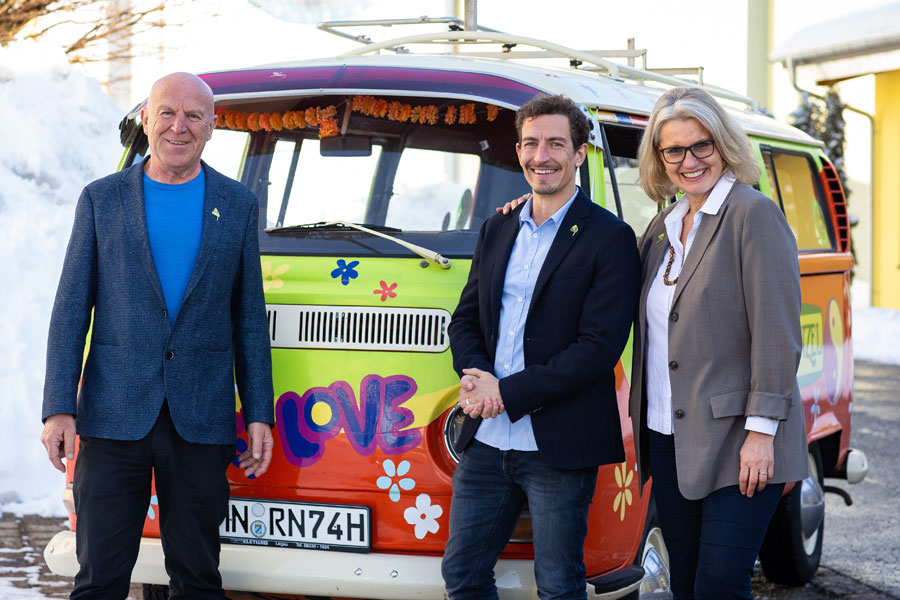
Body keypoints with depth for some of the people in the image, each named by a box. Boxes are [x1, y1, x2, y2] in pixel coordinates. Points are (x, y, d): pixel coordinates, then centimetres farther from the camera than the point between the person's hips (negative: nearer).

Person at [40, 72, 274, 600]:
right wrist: (59, 409, -5)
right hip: (114, 418, -1)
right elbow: (71, 311, 5)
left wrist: (259, 414, 4)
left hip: (201, 422, 1)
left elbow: (250, 318, 10)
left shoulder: (238, 206, 9)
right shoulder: (101, 200, 7)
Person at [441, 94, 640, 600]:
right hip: (486, 442, 6)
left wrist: (507, 394, -16)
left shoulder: (610, 238, -7)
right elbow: (465, 320, 15)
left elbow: (599, 348, -14)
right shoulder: (497, 230, 14)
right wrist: (477, 376, -8)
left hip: (558, 447, -6)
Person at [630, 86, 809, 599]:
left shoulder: (754, 215, -9)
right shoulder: (664, 226, 14)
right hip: (669, 440, 7)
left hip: (736, 441, -7)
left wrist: (761, 431, -17)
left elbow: (777, 334, -14)